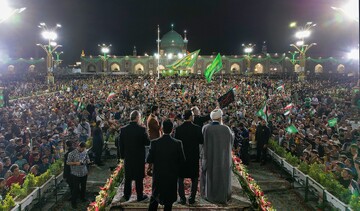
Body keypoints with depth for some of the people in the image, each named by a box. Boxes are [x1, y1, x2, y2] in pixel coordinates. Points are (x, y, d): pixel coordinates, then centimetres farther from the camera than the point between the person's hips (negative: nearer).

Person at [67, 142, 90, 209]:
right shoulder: (72, 153, -15)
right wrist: (76, 163, -24)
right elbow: (68, 162, -11)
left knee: (83, 187, 20)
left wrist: (88, 161, -10)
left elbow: (88, 159, 13)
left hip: (84, 173, 5)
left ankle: (82, 197, 43)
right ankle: (73, 202, 18)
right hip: (76, 174, -5)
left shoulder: (85, 152, 0)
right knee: (76, 188, 1)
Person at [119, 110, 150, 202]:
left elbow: (120, 144, 0)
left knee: (128, 177, 16)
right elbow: (147, 142, -13)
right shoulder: (141, 129, -19)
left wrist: (122, 155, 11)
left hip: (128, 157, 3)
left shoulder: (123, 129, -6)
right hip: (139, 157, -3)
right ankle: (140, 196, 21)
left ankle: (126, 195, 23)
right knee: (139, 177, 10)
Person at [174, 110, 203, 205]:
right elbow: (202, 141, -5)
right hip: (194, 157, 0)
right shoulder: (197, 128, -12)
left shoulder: (178, 129, -9)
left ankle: (182, 198, 14)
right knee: (194, 179, 15)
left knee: (180, 178, 13)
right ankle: (192, 198, 17)